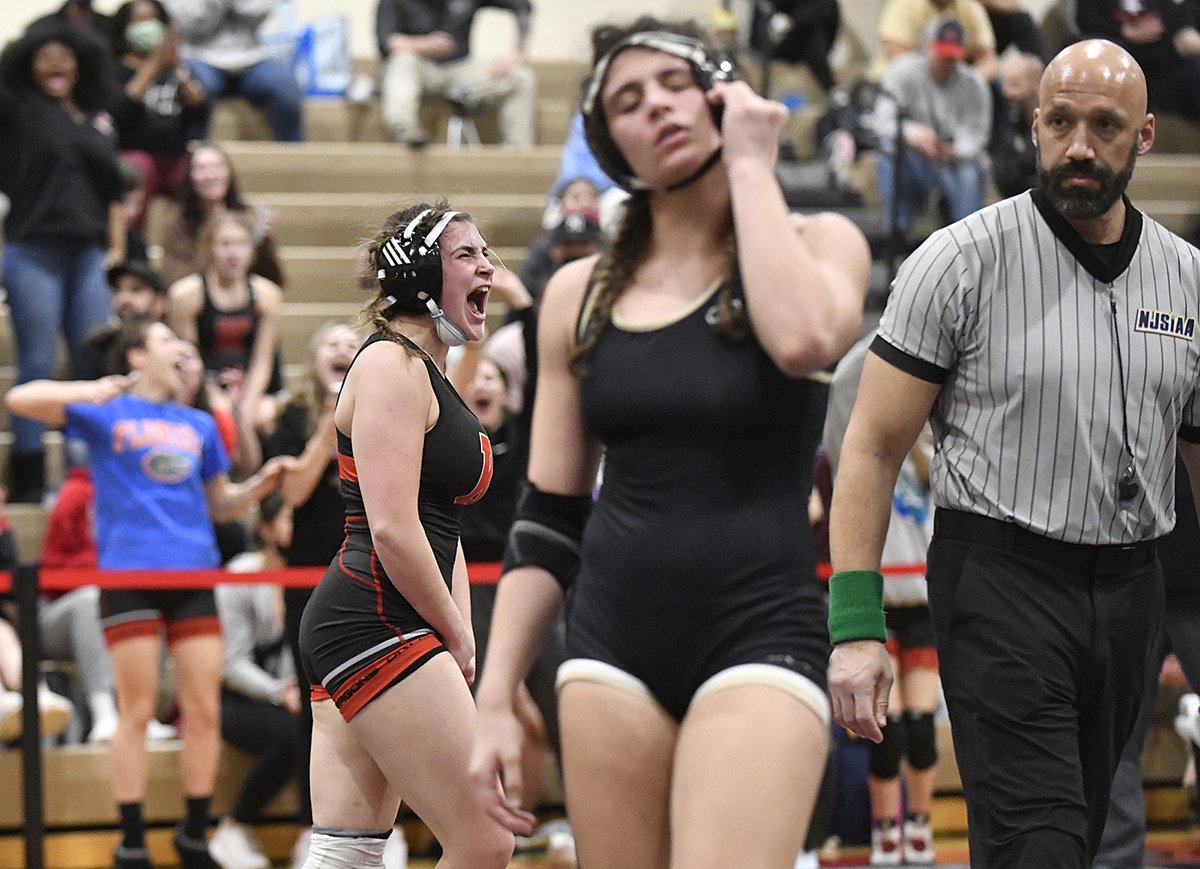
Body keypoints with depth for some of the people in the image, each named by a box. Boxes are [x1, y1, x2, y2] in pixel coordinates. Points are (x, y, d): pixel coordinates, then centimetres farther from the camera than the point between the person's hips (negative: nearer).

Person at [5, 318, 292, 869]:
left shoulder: (198, 425, 18)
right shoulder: (105, 413, 4)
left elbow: (220, 504, 25)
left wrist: (260, 484, 6)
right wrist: (92, 391, -16)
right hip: (129, 573, -4)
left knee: (205, 709, 1)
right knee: (138, 710, -4)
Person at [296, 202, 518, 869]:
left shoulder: (430, 376, 21)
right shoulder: (391, 365, -10)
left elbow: (442, 528, 24)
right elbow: (392, 528, -19)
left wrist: (460, 633, 11)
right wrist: (456, 635, -8)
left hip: (351, 633, 10)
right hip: (375, 622, -10)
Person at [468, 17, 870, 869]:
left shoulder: (817, 243, 2)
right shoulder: (580, 293, 10)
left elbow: (803, 340, -23)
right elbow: (547, 519, 13)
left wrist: (750, 162, -11)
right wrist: (496, 698, 6)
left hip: (760, 635, -4)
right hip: (612, 642, 4)